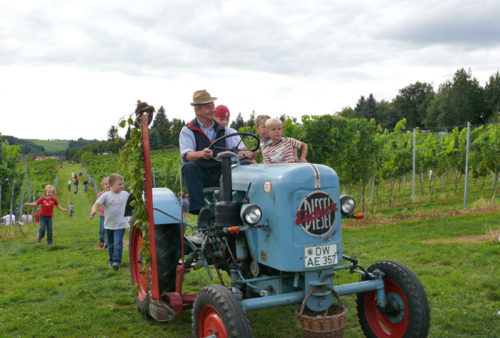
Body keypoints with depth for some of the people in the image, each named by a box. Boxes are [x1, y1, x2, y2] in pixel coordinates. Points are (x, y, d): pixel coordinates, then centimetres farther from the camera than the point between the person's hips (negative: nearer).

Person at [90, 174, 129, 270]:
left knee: (118, 243, -15)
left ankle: (117, 261, -15)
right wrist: (94, 210, -32)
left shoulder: (125, 194, 2)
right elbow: (96, 204, -12)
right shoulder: (106, 195, -6)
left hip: (120, 225, -1)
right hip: (109, 225, 1)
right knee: (110, 244, 14)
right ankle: (111, 261, 30)